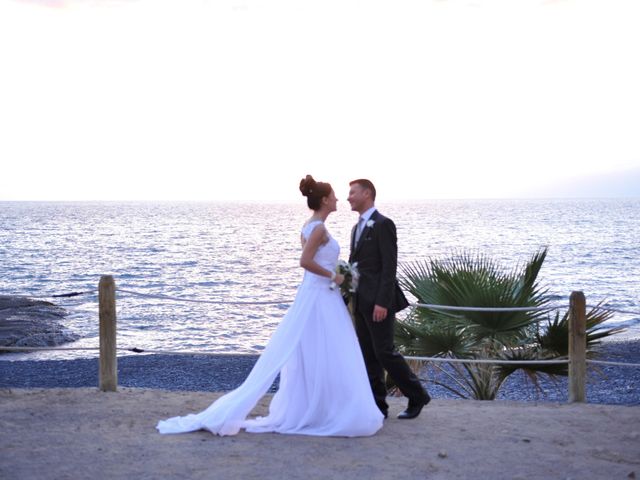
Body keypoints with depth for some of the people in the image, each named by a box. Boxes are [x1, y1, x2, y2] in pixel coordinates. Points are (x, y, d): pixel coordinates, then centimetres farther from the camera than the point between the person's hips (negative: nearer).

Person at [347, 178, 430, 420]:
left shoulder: (383, 224, -10)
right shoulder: (357, 228, 17)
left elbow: (389, 266, -16)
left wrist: (382, 302, -21)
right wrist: (349, 296, 13)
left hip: (378, 302, -9)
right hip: (361, 302, 9)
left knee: (384, 352, -7)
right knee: (368, 355, 7)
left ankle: (417, 397, 9)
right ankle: (377, 406, 12)